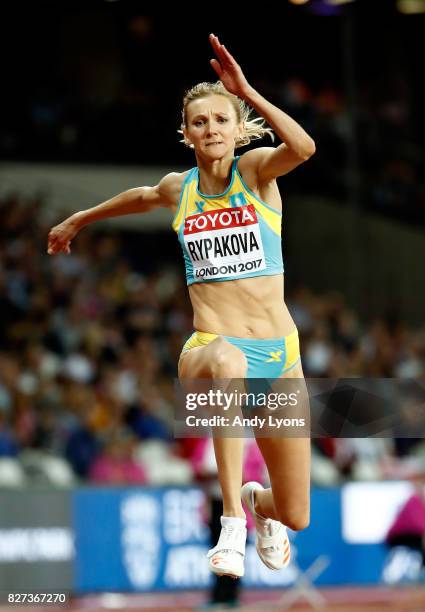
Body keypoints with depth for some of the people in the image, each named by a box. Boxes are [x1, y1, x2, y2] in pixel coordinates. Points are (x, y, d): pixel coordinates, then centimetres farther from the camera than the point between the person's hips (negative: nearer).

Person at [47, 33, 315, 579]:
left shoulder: (257, 169, 1)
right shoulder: (178, 188, 9)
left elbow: (302, 148, -23)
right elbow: (144, 197, 35)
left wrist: (245, 91, -26)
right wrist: (79, 220, 47)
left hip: (279, 352, 0)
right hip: (210, 346, 0)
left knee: (295, 517, 3)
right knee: (227, 362, -42)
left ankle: (259, 504, 44)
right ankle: (232, 523, -42)